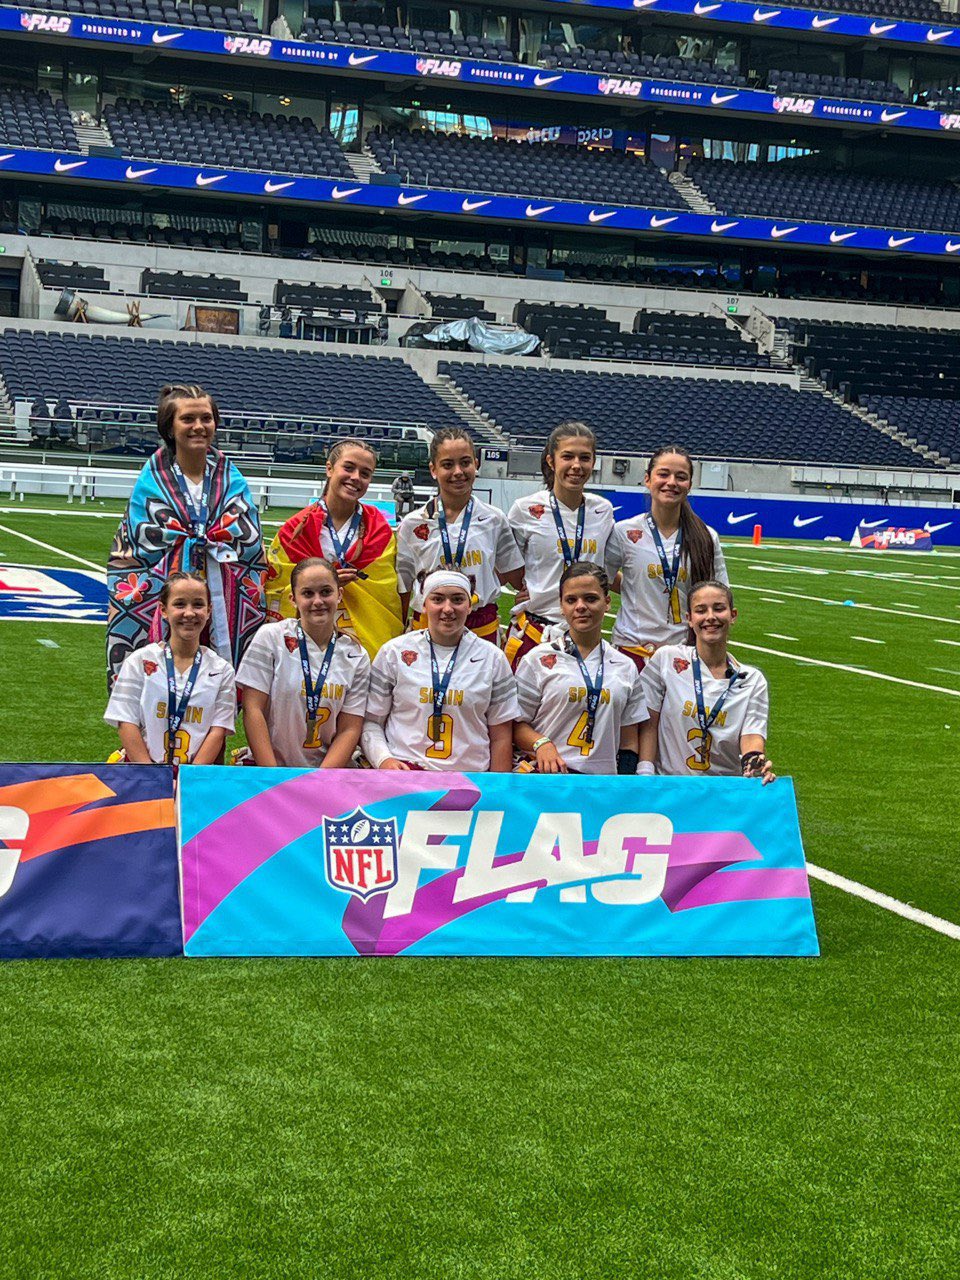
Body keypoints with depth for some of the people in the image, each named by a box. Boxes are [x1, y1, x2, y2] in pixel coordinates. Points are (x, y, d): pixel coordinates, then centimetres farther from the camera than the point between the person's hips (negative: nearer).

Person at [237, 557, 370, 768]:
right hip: (267, 767, -2)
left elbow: (350, 730, 3)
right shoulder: (271, 637, 1)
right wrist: (272, 777, -12)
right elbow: (253, 709, -4)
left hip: (330, 769, 2)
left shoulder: (356, 658, 7)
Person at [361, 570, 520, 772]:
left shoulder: (492, 658, 11)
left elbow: (500, 736, 12)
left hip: (469, 776, 2)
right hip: (404, 768, -2)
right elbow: (370, 721, 10)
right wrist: (384, 759, -7)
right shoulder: (394, 652, 9)